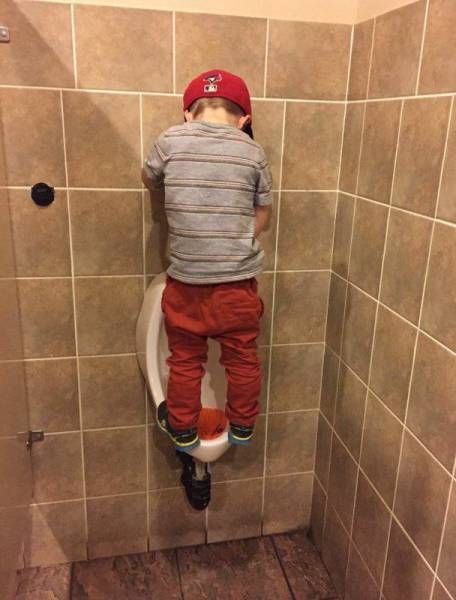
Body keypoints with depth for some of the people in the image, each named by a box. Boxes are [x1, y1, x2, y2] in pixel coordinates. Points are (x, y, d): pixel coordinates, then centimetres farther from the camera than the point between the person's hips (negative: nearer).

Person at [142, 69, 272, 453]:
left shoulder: (170, 140, -4)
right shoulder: (253, 152, -2)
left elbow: (149, 180, 15)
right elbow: (263, 215, 5)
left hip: (186, 278, 0)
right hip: (239, 278, 1)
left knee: (185, 361, 17)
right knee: (243, 359, 18)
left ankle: (183, 430, 34)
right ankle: (242, 427, 36)